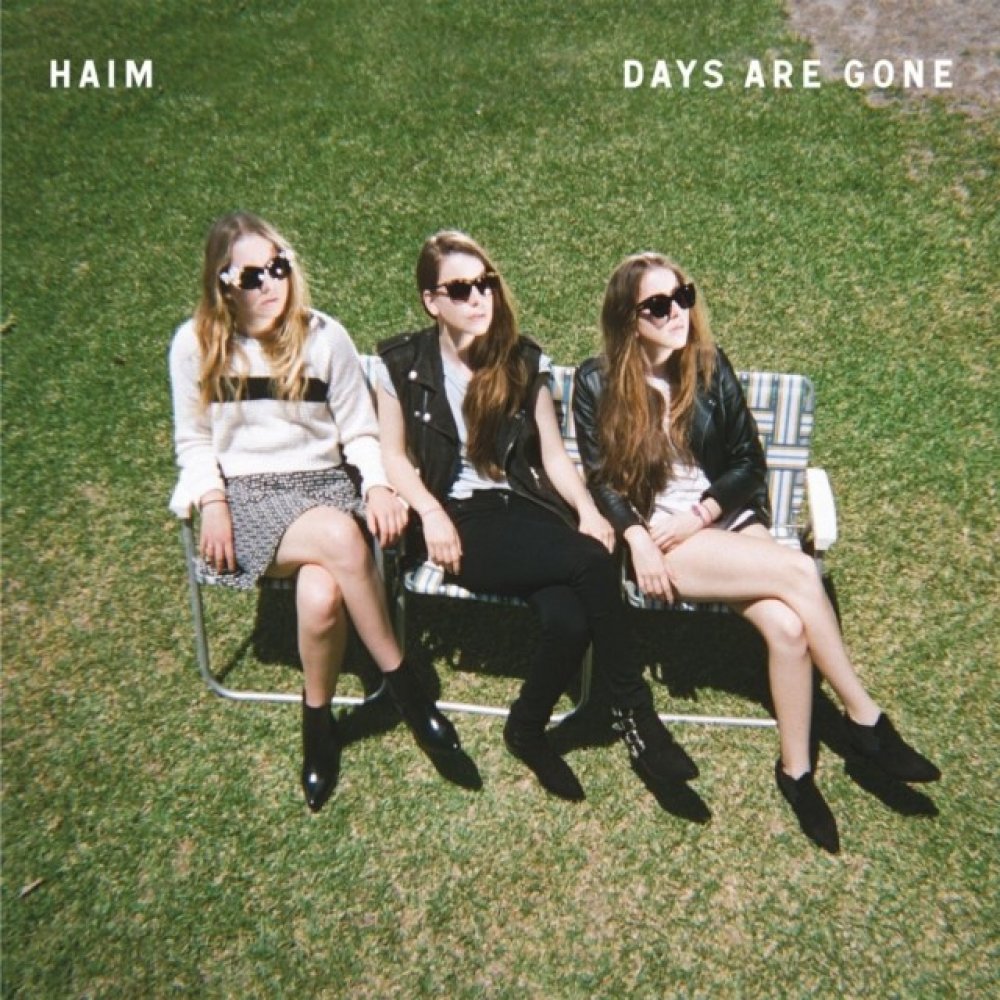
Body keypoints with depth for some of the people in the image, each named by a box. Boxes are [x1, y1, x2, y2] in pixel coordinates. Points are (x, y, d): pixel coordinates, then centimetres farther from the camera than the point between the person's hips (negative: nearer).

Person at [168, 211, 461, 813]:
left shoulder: (325, 337, 0)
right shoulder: (195, 344, 1)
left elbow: (360, 434, 4)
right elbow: (194, 440, 9)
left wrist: (378, 487, -15)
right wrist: (213, 504, -8)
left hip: (322, 481, 1)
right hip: (244, 493, -1)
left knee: (322, 595, -33)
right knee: (340, 537, -35)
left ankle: (318, 718, -3)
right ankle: (403, 684, -16)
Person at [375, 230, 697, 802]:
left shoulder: (524, 362, 9)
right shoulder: (404, 364, 4)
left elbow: (554, 454, 10)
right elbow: (395, 456, 7)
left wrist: (587, 510, -8)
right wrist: (432, 515, -10)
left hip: (523, 509, 3)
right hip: (458, 520, -3)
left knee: (571, 621, -29)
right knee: (591, 562, -30)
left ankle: (527, 730, 1)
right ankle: (635, 710, -11)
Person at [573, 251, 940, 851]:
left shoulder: (710, 367, 6)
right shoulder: (597, 383, -2)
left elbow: (748, 460, 7)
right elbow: (601, 479, -2)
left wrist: (700, 514, -8)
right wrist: (638, 540, -17)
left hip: (724, 519, 4)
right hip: (653, 536, -3)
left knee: (787, 625, -25)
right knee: (799, 572, -25)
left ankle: (796, 769, -5)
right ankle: (866, 720, -7)